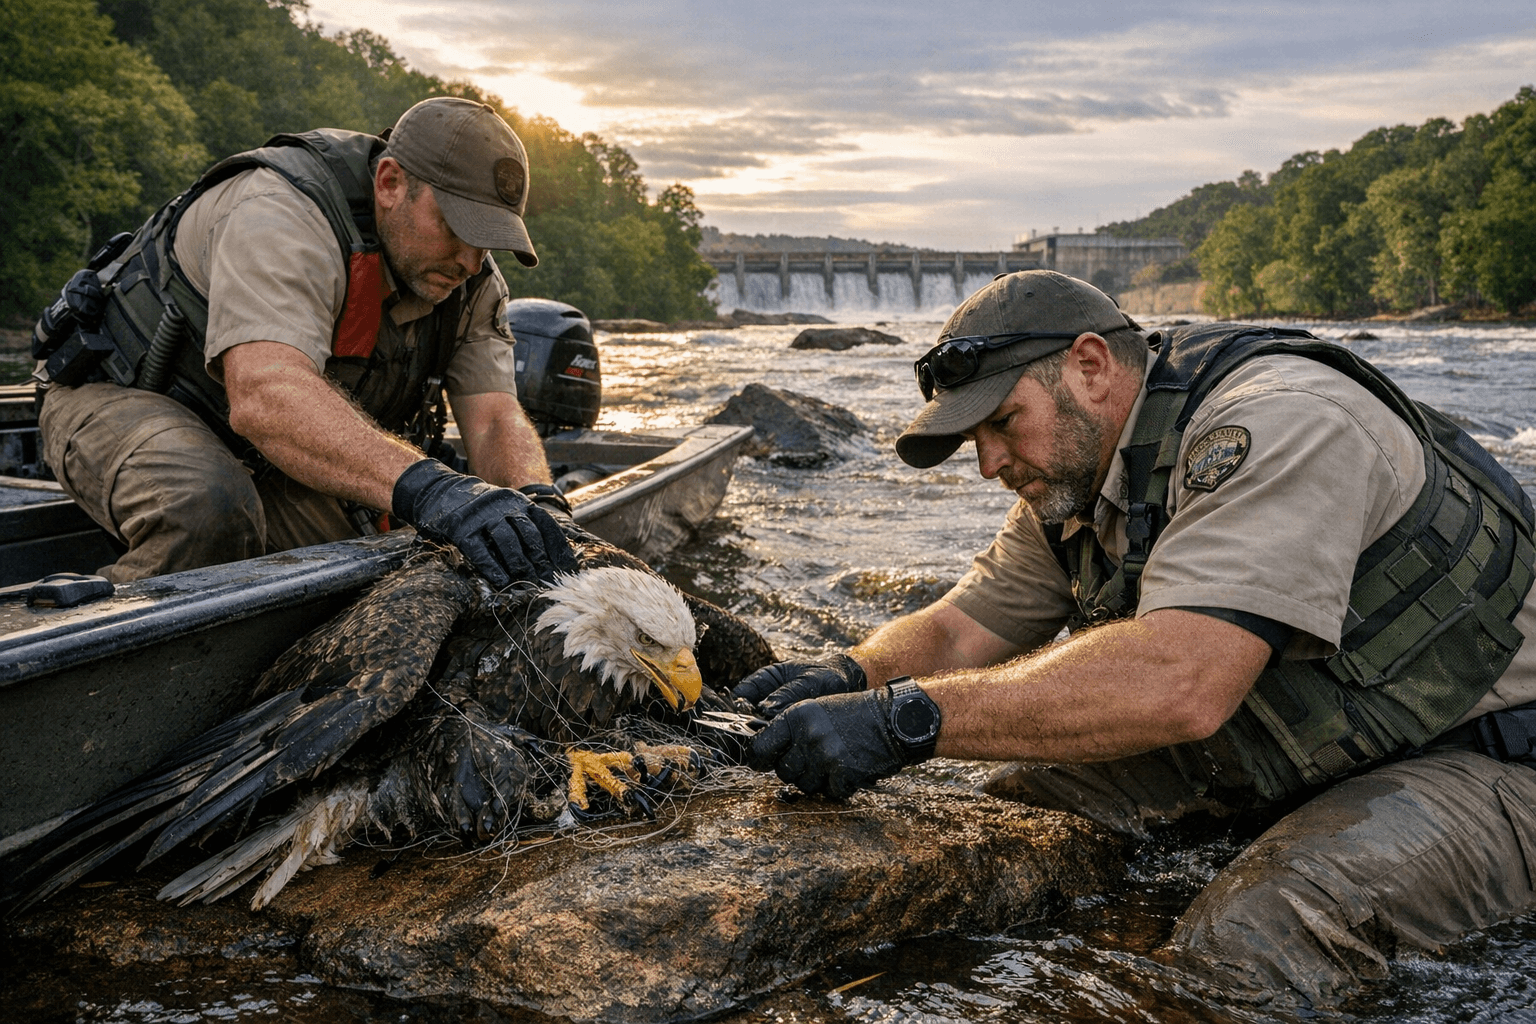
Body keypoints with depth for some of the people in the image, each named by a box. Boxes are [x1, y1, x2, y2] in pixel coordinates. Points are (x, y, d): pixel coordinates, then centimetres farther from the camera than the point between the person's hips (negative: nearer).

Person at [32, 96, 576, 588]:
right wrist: (427, 487, -65)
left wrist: (535, 503, -43)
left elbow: (495, 417, -18)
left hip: (263, 463, 6)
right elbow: (265, 396, -50)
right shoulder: (281, 214, -34)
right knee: (207, 510, -39)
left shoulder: (471, 279, -11)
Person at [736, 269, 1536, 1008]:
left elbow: (1178, 681, -41)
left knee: (1237, 952, -32)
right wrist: (851, 675, -20)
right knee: (1009, 809, -6)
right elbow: (960, 629, 3)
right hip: (1285, 733, 8)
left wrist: (906, 719, -42)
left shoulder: (1276, 422, -28)